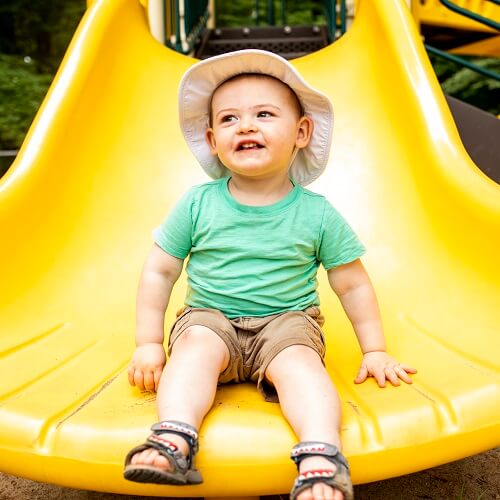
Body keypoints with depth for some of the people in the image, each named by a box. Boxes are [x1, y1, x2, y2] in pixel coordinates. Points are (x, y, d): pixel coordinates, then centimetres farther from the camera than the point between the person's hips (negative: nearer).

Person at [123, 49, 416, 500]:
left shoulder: (318, 214, -4)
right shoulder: (197, 205, -2)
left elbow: (353, 285, 5)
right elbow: (159, 272, 3)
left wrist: (374, 350, 4)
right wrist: (148, 344, 0)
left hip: (287, 322, 0)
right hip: (209, 318, 1)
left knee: (298, 362, -31)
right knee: (197, 347, -30)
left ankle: (321, 461, -41)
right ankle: (173, 441, -41)